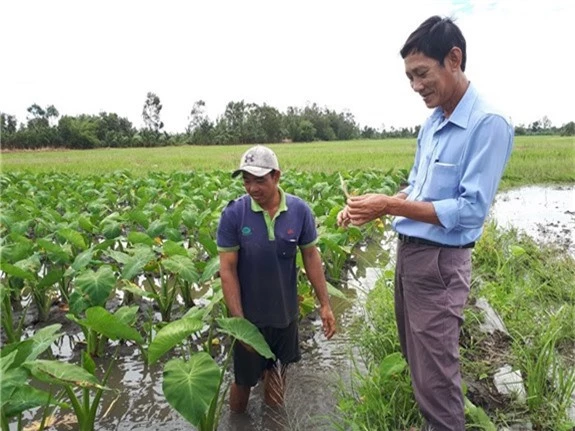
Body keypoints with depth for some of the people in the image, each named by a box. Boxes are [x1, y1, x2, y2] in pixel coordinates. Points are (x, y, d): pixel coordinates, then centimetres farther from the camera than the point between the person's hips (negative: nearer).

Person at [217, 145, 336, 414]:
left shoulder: (300, 211, -11)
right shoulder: (233, 214, -17)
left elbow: (311, 256, -1)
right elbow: (227, 269, -14)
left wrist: (325, 304, -1)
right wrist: (238, 320, -17)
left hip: (285, 314, 2)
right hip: (250, 316, -1)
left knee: (278, 373, 22)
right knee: (244, 380, 16)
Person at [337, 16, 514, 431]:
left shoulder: (489, 124, -17)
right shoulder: (432, 122, 10)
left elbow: (471, 210, -22)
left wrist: (390, 206, -23)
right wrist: (374, 206, -1)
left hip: (440, 261, -8)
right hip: (408, 250, 9)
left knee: (435, 373, 4)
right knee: (414, 357, 23)